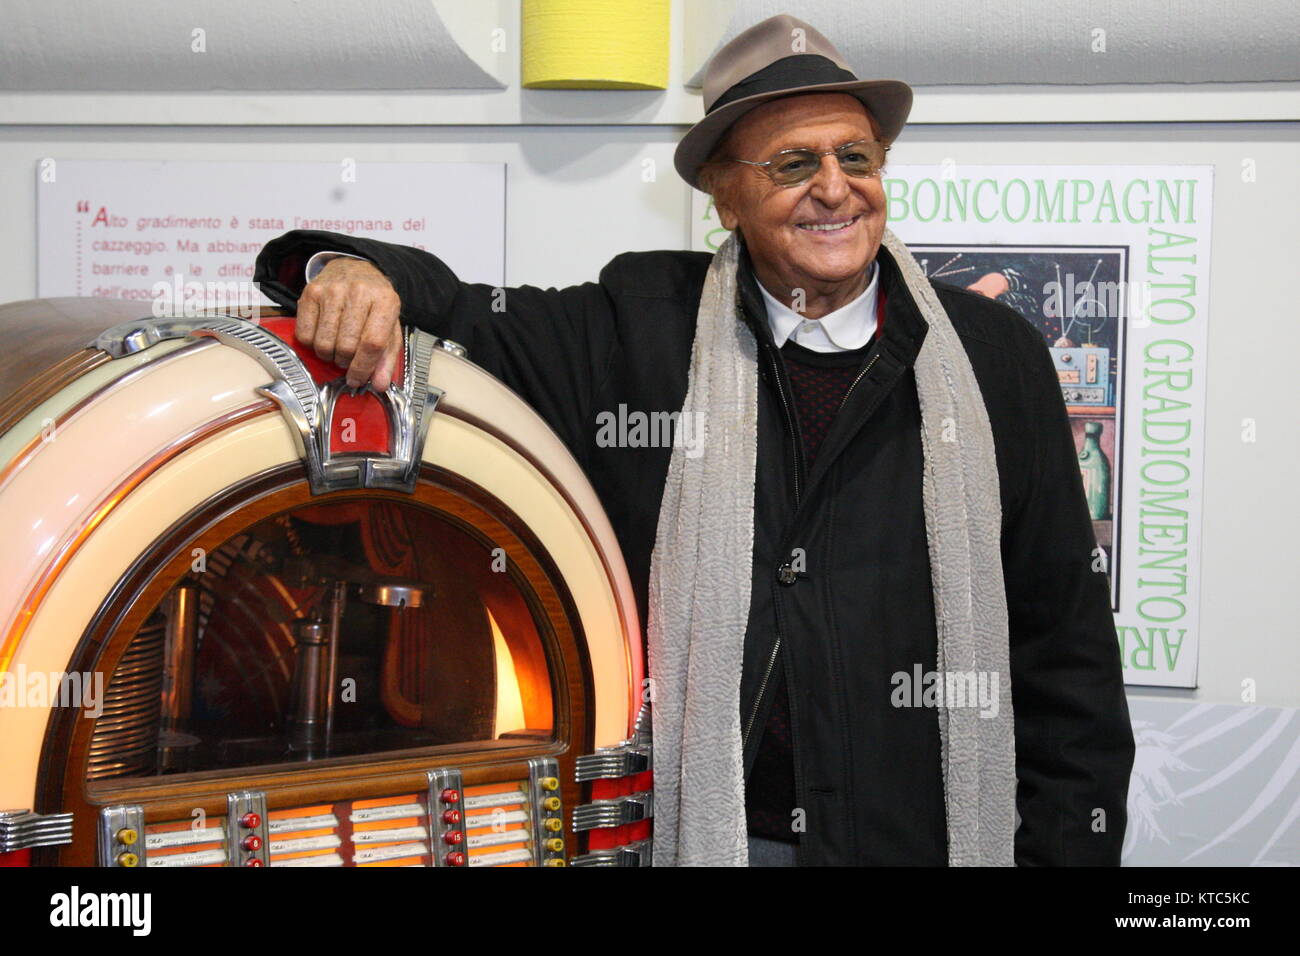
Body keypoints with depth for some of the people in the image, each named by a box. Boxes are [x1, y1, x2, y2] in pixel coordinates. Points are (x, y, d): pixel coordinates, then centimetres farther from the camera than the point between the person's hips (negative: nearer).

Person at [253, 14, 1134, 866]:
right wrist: (356, 269, -21)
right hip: (689, 834, 0)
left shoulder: (997, 356, 1)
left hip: (924, 839, 0)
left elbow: (1066, 640, 3)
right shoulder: (640, 331, 0)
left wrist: (1067, 849, 1)